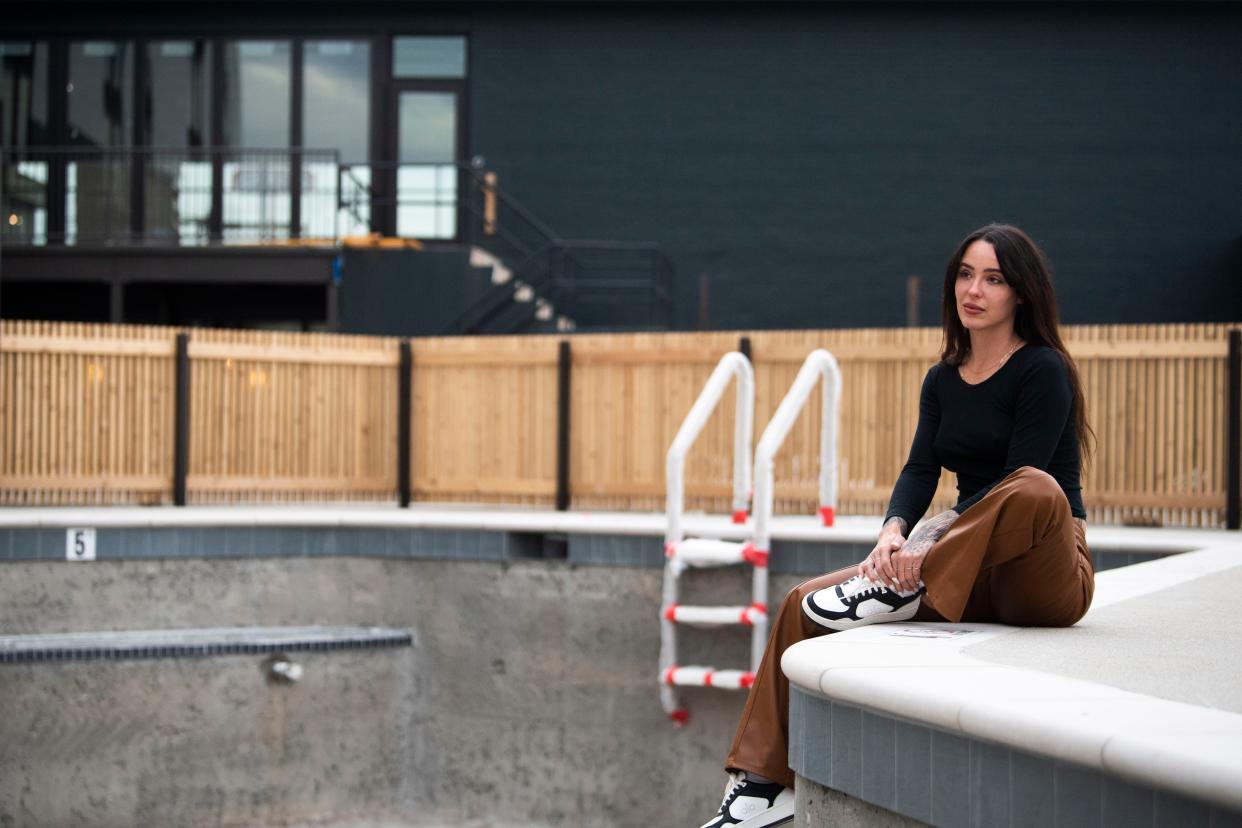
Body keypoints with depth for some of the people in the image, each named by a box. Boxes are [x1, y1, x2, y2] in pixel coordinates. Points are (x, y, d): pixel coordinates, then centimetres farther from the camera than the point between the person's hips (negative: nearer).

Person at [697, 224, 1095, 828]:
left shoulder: (1043, 370, -8)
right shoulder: (943, 380, 12)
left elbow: (1021, 478, -18)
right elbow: (920, 470, 2)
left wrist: (922, 558, -27)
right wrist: (894, 530, -23)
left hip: (1045, 573, -6)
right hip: (973, 569, 6)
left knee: (1036, 487, -41)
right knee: (803, 605, -7)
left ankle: (904, 592, -28)